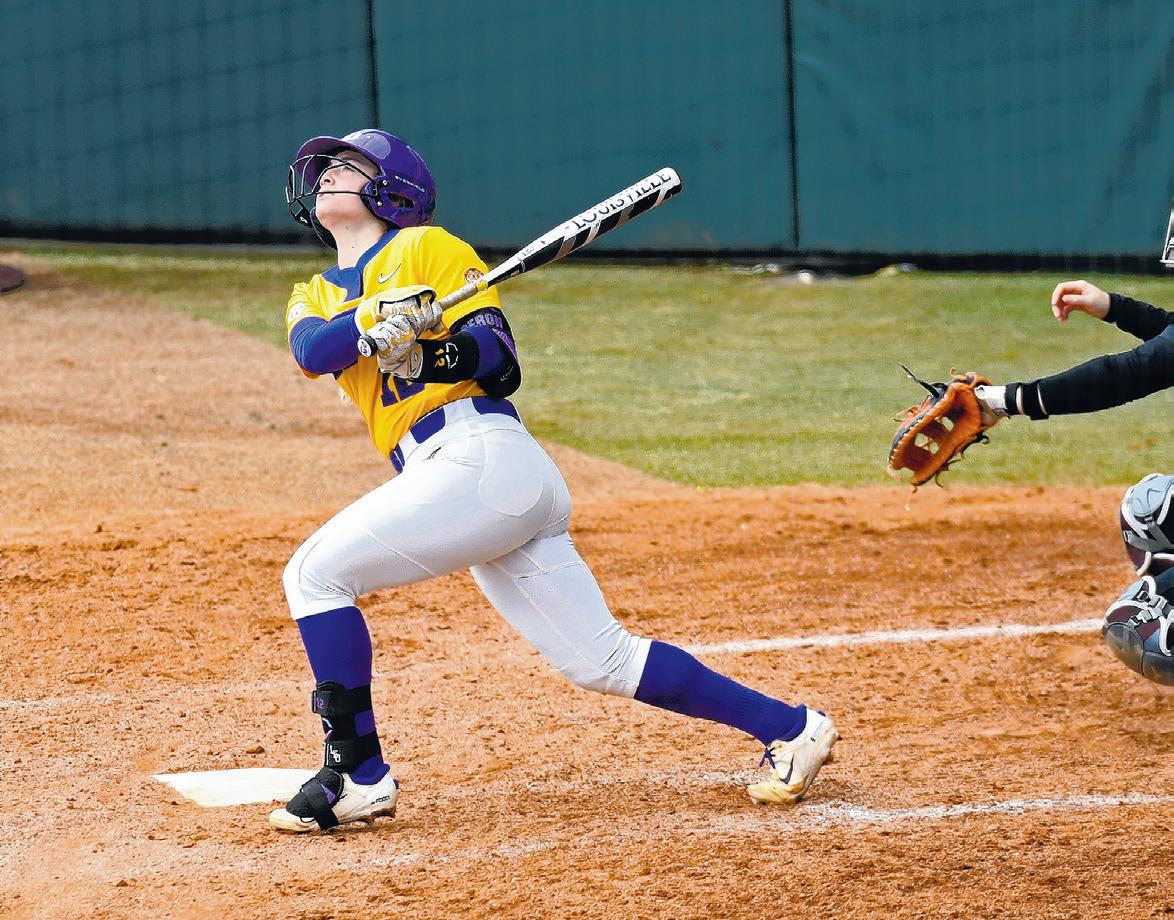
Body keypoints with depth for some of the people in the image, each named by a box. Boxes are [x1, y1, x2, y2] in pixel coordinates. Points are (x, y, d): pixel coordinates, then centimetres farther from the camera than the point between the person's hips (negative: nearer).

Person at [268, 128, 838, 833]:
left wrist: (432, 348, -24)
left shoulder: (425, 246, 6)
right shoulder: (314, 298, 25)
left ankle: (358, 775, -10)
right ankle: (790, 726, 10)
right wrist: (374, 321, -20)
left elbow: (502, 361, -6)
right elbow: (310, 351, -1)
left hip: (483, 454, -7)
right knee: (601, 661, 6)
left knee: (316, 574, -12)